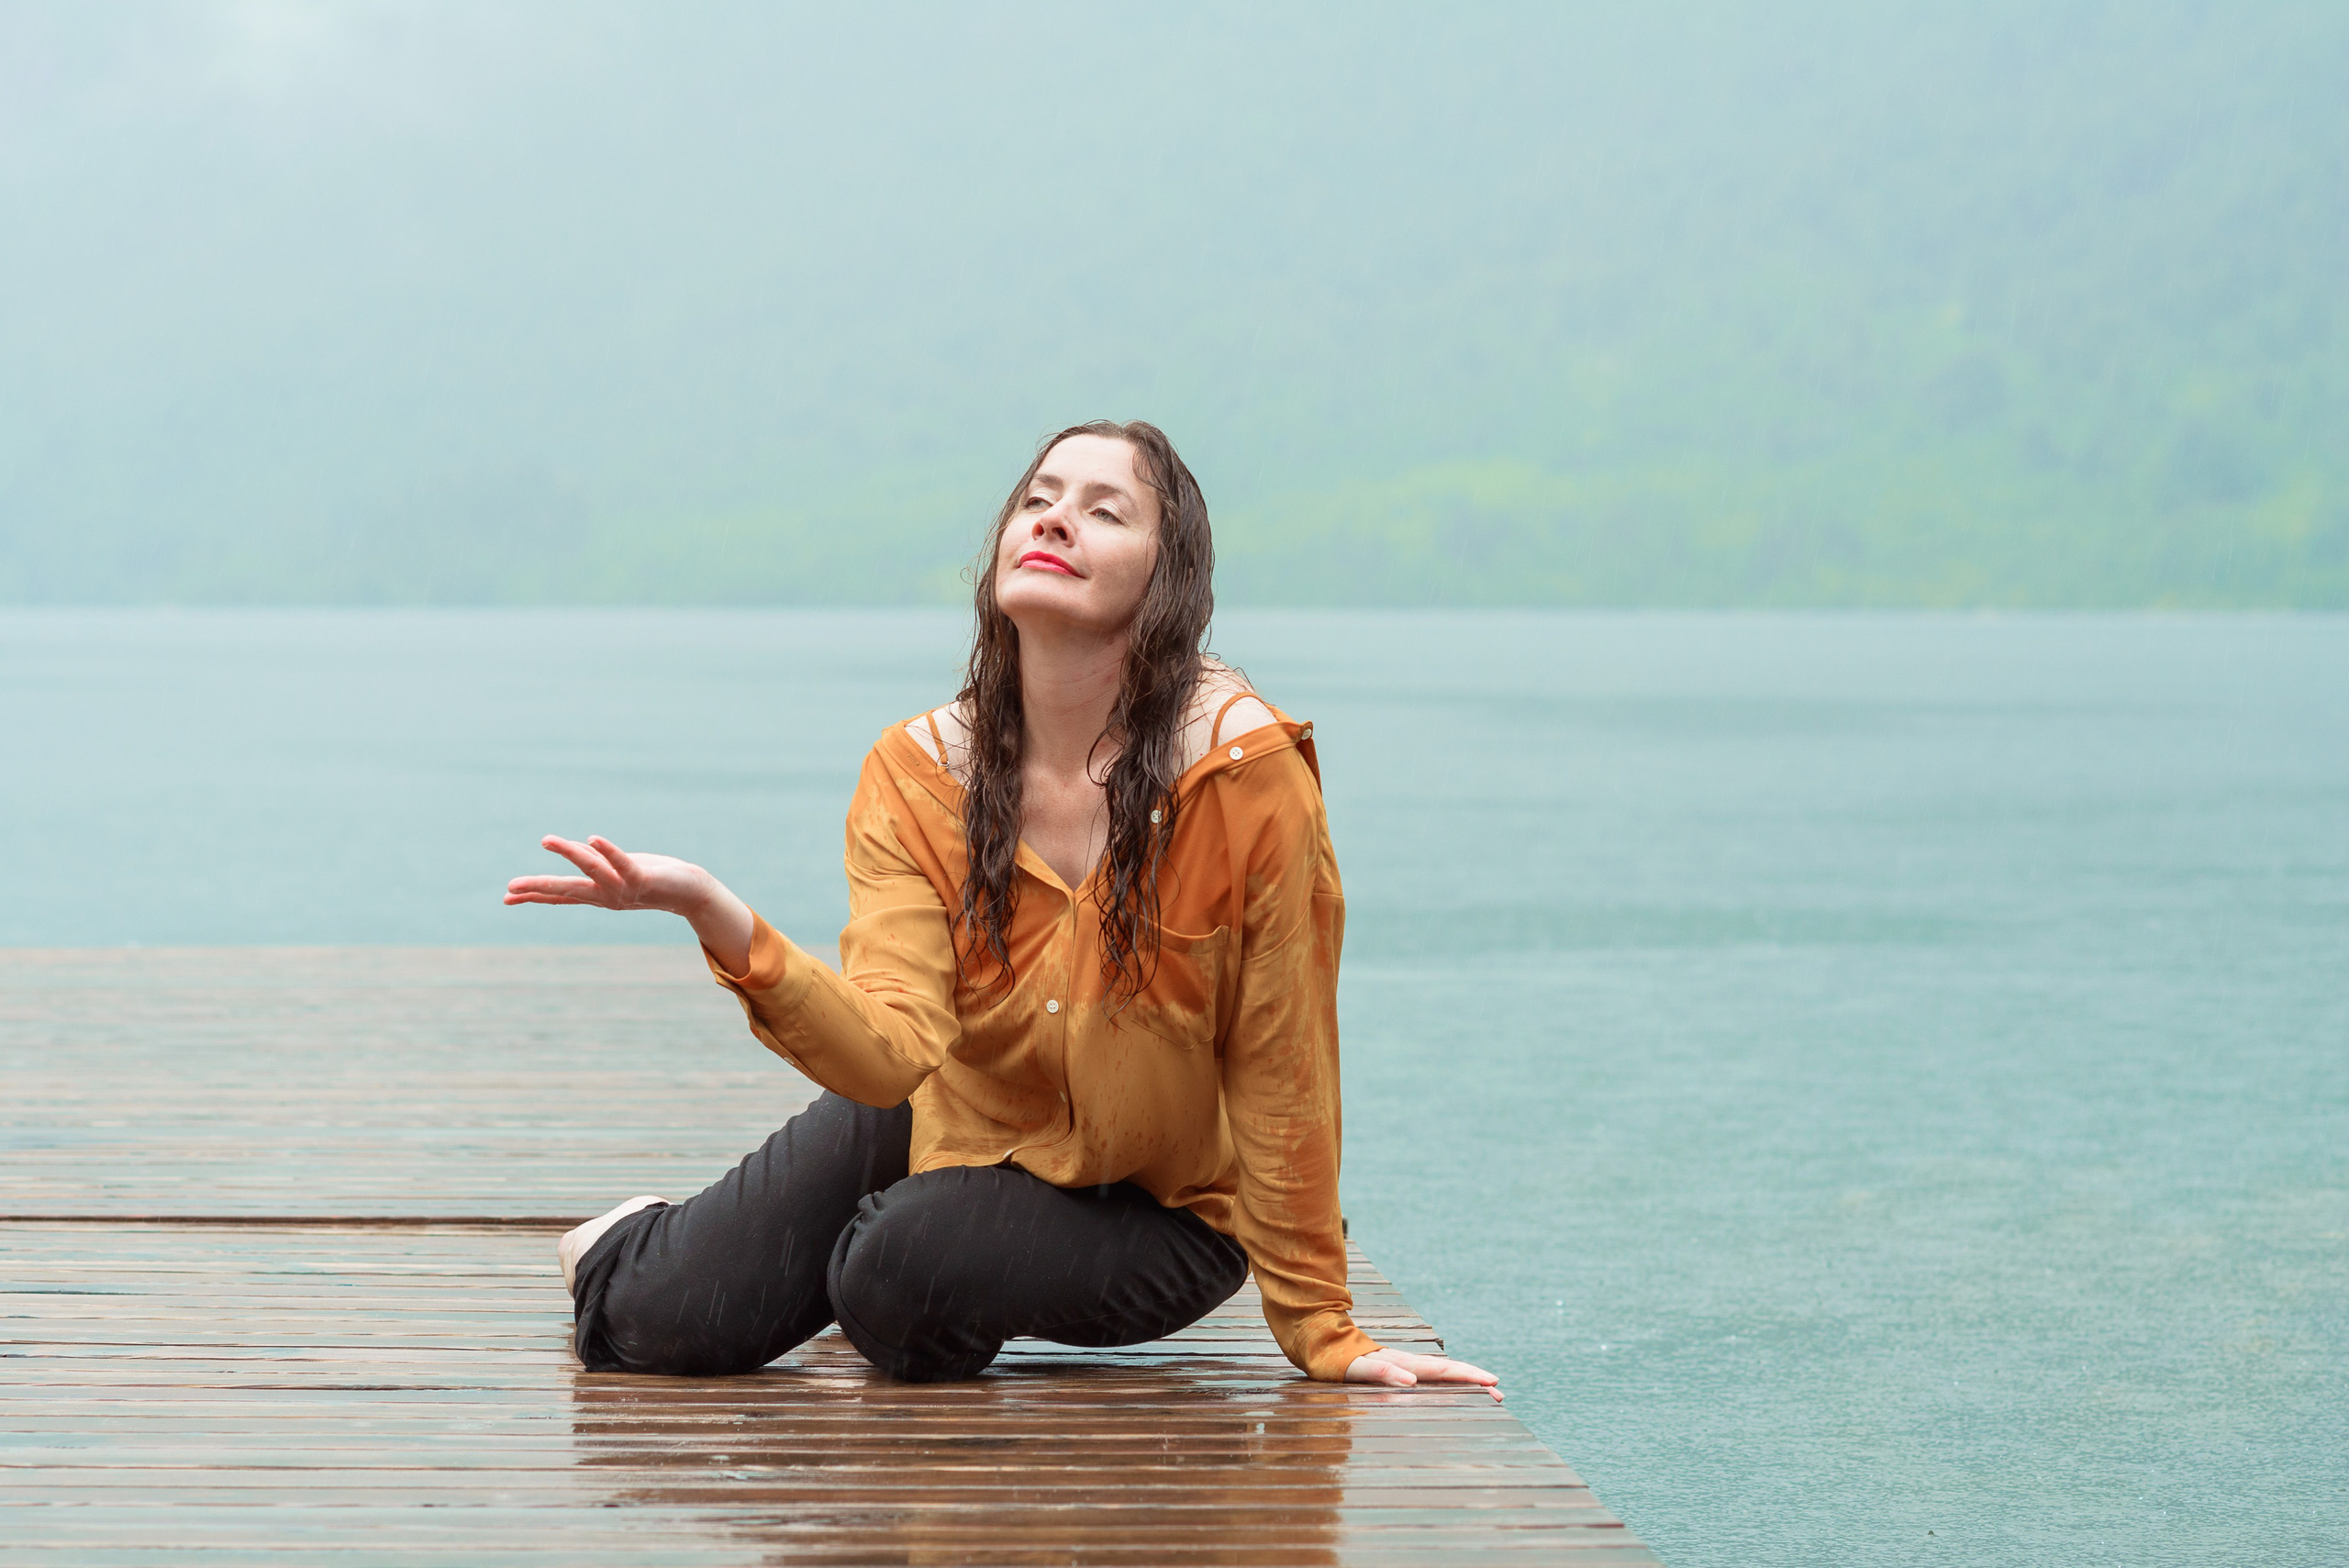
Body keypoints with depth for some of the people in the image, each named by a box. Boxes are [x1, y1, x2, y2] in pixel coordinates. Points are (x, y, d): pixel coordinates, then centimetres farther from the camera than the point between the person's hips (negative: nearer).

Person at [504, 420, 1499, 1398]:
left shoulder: (1249, 769, -26)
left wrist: (1321, 1332, -12)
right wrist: (721, 921, -46)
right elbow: (890, 1049, -29)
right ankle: (640, 1240, 33)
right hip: (958, 1127, 3)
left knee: (904, 1287, -30)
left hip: (1155, 1206, -3)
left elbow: (1280, 1075, -18)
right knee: (659, 1325, -6)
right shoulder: (918, 773, -15)